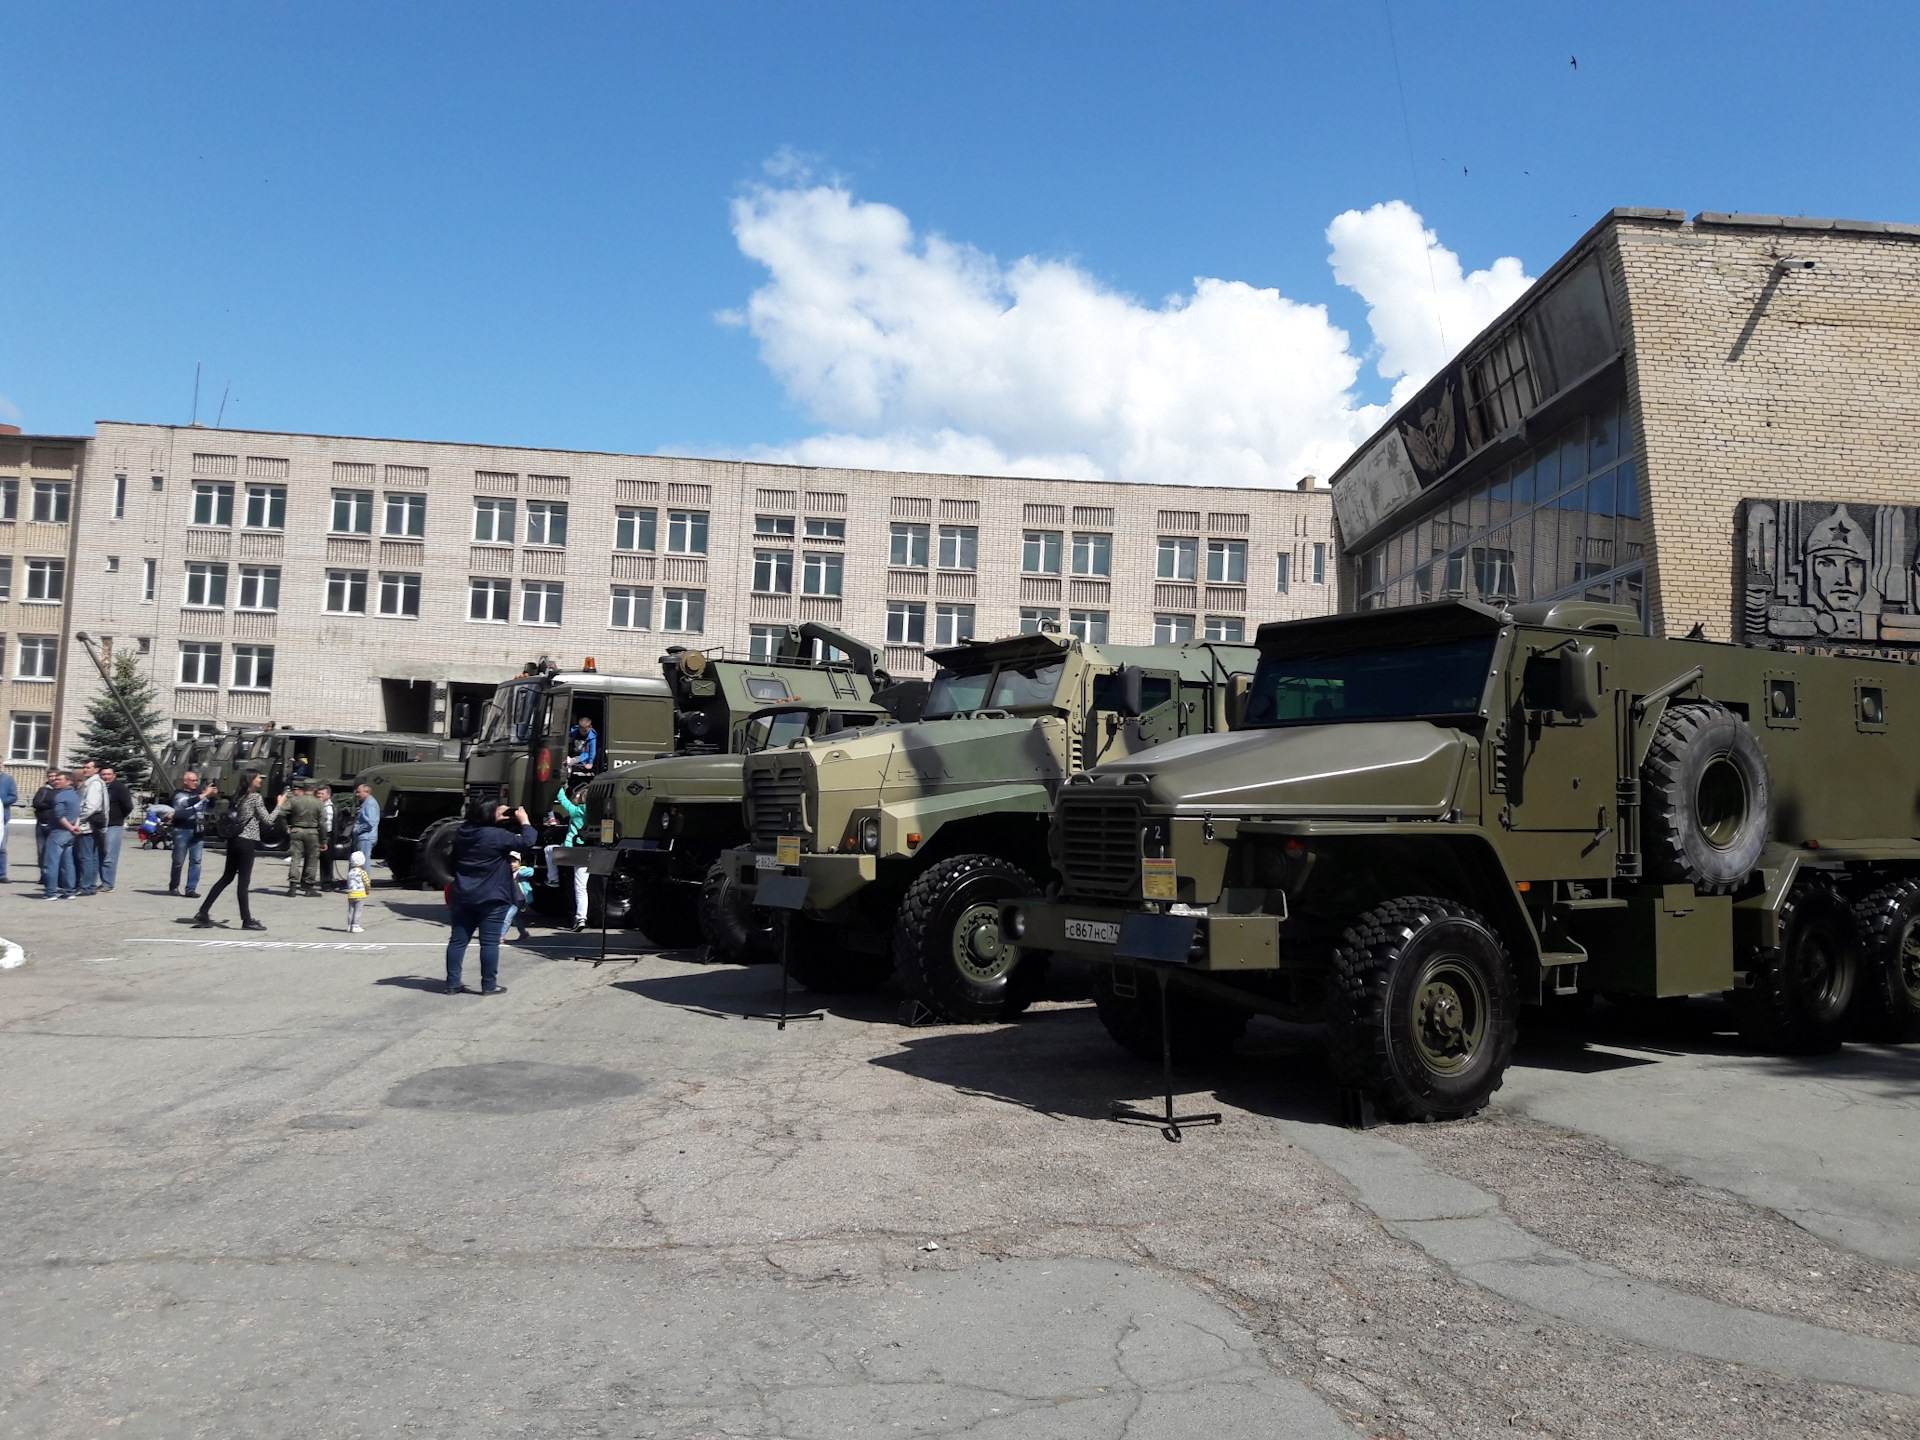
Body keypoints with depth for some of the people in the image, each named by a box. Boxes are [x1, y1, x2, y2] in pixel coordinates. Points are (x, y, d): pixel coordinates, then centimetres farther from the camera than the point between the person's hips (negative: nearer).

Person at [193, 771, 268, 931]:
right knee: (243, 881, -4)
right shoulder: (255, 797, -9)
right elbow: (267, 821, -10)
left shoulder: (239, 796, 13)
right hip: (247, 842, -8)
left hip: (234, 839, 8)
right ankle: (247, 920, 0)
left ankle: (202, 913, 12)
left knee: (227, 878, 13)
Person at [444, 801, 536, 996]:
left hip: (463, 897, 6)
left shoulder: (462, 833, 4)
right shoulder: (497, 836, -17)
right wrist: (524, 821, -4)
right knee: (490, 942, 0)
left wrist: (496, 820, 16)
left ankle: (453, 983, 12)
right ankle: (489, 985, 4)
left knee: (458, 940, 8)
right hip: (491, 898, -6)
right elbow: (527, 842, -17)